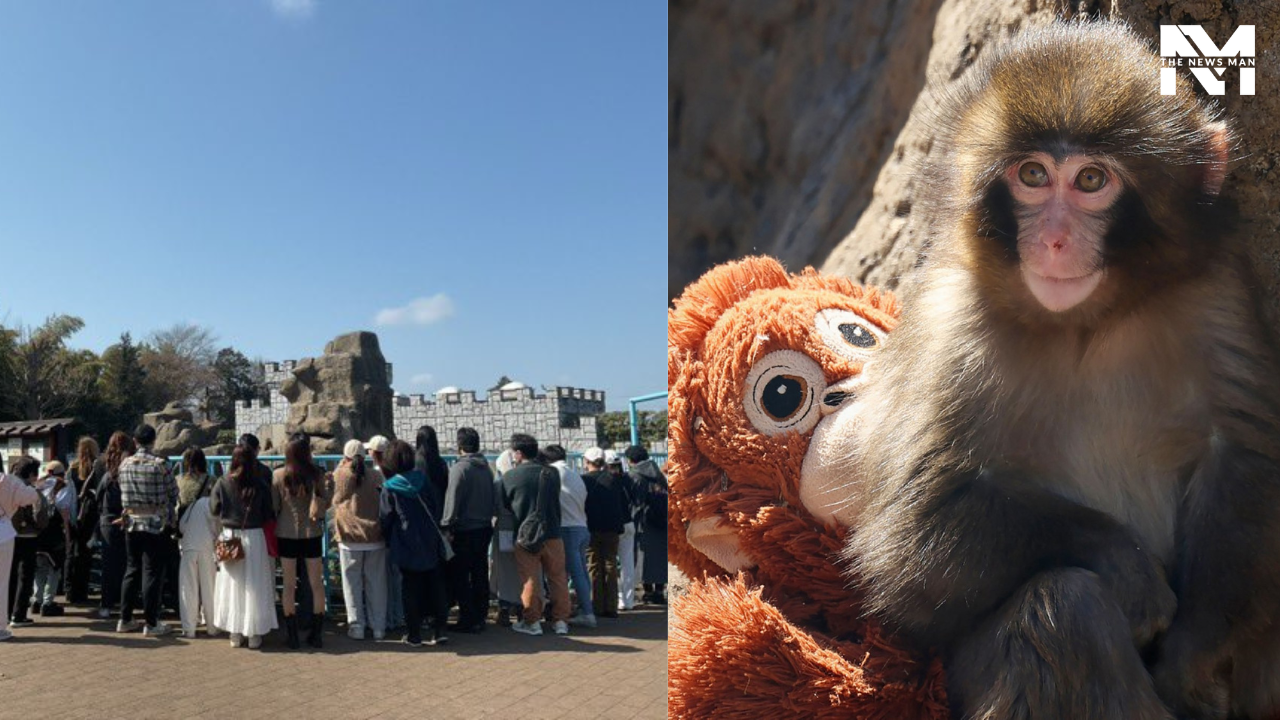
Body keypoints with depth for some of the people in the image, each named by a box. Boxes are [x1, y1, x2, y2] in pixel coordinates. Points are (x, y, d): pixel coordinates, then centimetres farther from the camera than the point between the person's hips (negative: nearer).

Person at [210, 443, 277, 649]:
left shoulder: (222, 483, -7)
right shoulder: (260, 485, -10)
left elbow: (214, 510, 2)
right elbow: (268, 514, -3)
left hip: (229, 537, 1)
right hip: (254, 537, -1)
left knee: (231, 585, 12)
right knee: (255, 587, 7)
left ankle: (235, 634, 18)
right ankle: (254, 635, 12)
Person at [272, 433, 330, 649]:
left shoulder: (278, 475, -8)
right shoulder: (317, 474, -10)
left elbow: (273, 507, -2)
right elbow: (325, 503, -5)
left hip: (286, 534, 0)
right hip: (312, 533, 0)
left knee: (289, 585, 9)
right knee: (316, 584, 9)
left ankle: (292, 635, 13)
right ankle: (317, 634, 14)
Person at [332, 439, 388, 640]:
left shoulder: (340, 475, -3)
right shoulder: (376, 475, 1)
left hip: (350, 538, -2)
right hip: (375, 537, 2)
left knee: (352, 584, 8)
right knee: (376, 584, 9)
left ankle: (356, 626, 9)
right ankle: (378, 627, 14)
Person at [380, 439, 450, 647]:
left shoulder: (389, 488, -10)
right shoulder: (423, 479, -2)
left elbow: (385, 519, -3)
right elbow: (435, 508, 5)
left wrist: (389, 541, 12)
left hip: (406, 548, -2)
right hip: (431, 544, 3)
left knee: (411, 590, 7)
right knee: (435, 586, 10)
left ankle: (414, 634, 12)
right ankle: (438, 630, 11)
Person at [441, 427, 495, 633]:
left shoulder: (460, 468, -14)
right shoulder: (486, 468, 8)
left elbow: (452, 501, -17)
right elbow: (493, 499, 11)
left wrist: (446, 525, -12)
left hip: (464, 531, -7)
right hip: (484, 527, 7)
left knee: (459, 577, 1)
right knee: (480, 575, 13)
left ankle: (468, 620, 2)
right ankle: (480, 618, 20)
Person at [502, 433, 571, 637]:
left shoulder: (510, 476, -6)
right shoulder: (552, 473, 2)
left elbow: (505, 505, 5)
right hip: (552, 534, 2)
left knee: (530, 580, 7)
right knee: (558, 578, 10)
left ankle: (532, 621, 12)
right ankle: (560, 620, 14)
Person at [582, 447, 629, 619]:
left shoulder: (583, 480, -7)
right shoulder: (615, 479, 0)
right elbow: (626, 502, 2)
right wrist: (620, 523, 11)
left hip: (591, 530, -2)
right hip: (612, 529, 2)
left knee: (594, 568, 5)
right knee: (611, 567, 7)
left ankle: (596, 607, 5)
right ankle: (611, 607, 7)